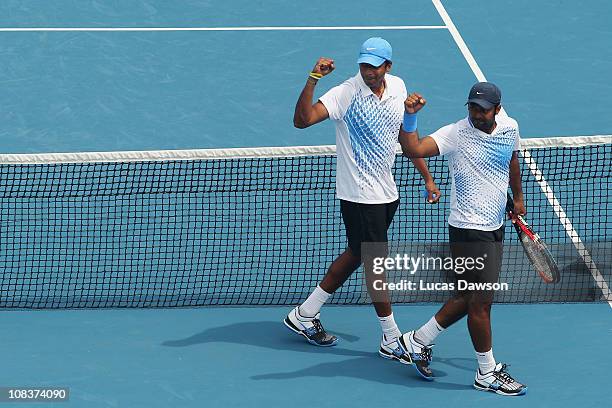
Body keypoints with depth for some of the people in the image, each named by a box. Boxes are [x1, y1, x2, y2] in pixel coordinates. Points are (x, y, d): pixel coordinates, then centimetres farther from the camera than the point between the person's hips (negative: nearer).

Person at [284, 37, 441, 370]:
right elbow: (302, 120, -31)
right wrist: (313, 79, -42)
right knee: (376, 262, 0)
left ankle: (304, 315, 29)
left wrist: (427, 177, 18)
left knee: (355, 255, 16)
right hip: (359, 195, -7)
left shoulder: (398, 87, 3)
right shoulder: (346, 94, -18)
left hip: (386, 193, 7)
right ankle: (391, 341, 11)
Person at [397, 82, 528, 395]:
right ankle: (487, 374, 12)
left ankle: (418, 340, 31)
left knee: (467, 297, 15)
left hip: (495, 227, 7)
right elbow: (413, 149, -29)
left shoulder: (509, 128, 3)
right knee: (481, 301, -1)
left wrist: (517, 198, 34)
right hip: (469, 230, -7)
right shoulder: (455, 135, -16)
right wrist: (409, 116, -42)